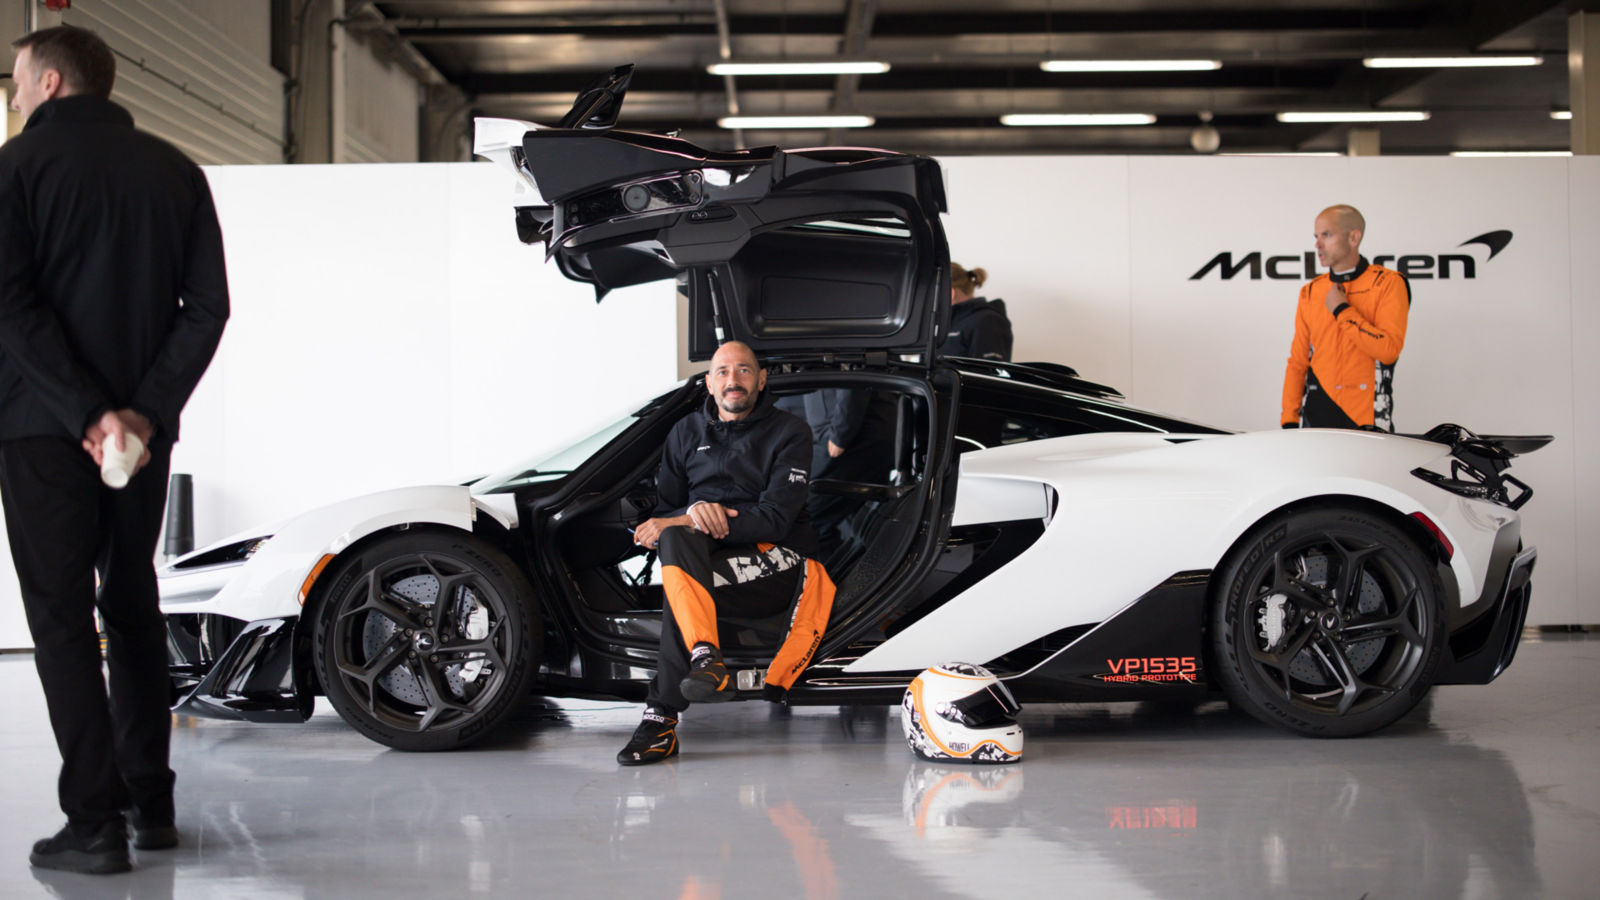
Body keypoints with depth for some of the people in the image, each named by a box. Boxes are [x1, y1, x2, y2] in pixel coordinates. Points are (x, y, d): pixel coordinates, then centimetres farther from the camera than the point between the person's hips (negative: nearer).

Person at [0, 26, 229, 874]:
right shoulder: (174, 169, 9)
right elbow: (207, 306, 0)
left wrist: (86, 413, -16)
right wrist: (146, 410, -7)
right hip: (144, 431, 5)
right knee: (132, 607, 16)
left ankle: (95, 822, -3)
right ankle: (150, 804, 19)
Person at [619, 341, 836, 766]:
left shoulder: (789, 433, 5)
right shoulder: (686, 433, 19)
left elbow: (775, 519, -9)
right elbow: (663, 512, 16)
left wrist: (674, 523, -16)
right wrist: (690, 516, -14)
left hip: (773, 556, -3)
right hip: (703, 552, 3)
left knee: (678, 580, -34)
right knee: (675, 541, -35)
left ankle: (662, 718, -36)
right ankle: (706, 660, -51)